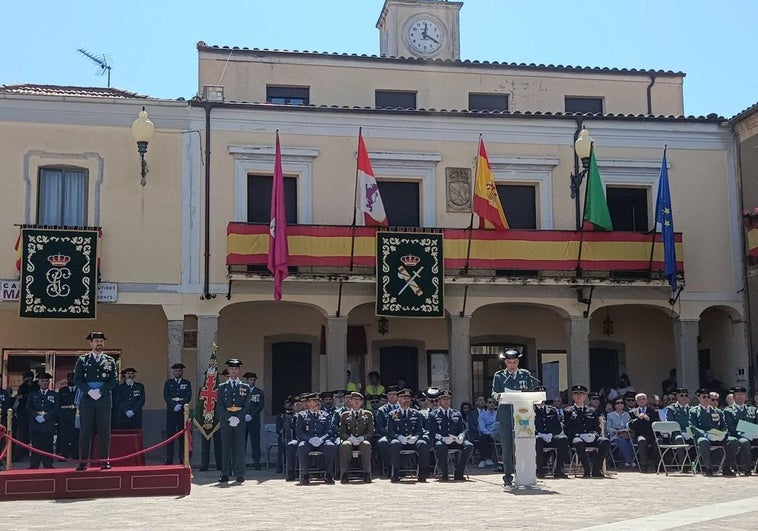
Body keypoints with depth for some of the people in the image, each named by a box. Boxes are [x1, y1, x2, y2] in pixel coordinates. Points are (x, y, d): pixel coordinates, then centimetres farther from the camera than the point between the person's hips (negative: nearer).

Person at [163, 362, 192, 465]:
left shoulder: (187, 383, 11)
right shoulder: (168, 382, 12)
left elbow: (188, 397, 1)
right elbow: (166, 396, 2)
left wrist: (181, 405, -14)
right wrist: (174, 405, -12)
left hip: (182, 412, 0)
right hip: (171, 412, 0)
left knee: (183, 435, -2)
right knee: (170, 435, -4)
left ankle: (182, 459, 2)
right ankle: (169, 459, -3)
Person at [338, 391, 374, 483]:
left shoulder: (368, 414, 16)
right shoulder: (345, 415, 16)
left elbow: (370, 432, 8)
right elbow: (342, 432, 8)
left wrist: (362, 438, -11)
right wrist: (350, 438, -13)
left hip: (363, 441, 0)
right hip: (349, 441, 0)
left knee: (366, 445, -36)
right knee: (345, 445, -36)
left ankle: (367, 474, -36)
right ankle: (344, 474, -35)